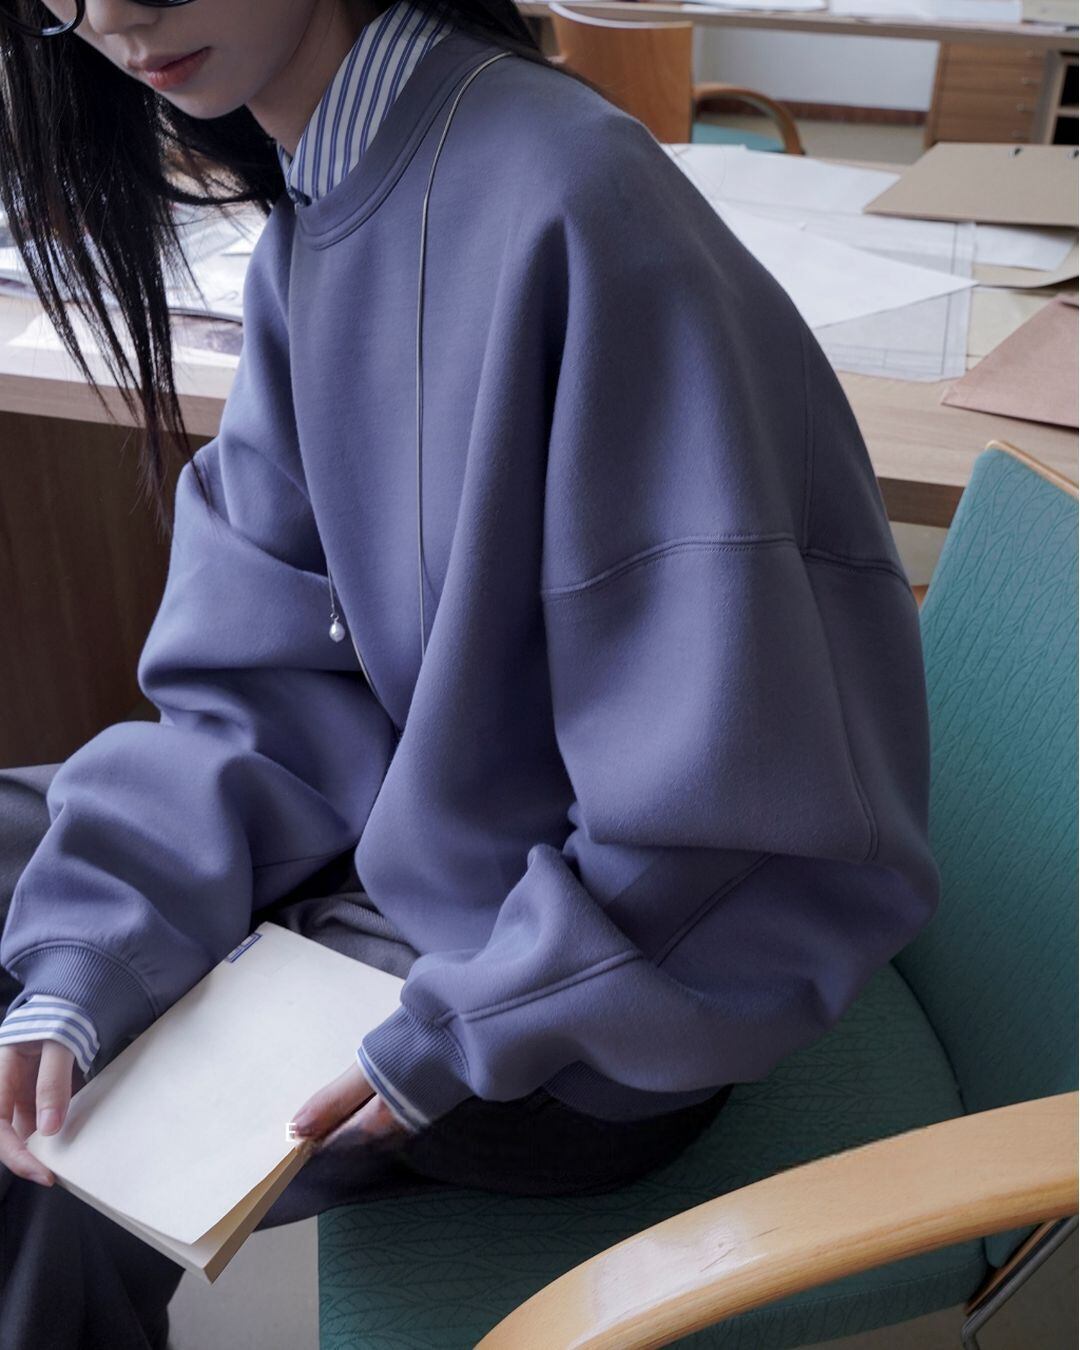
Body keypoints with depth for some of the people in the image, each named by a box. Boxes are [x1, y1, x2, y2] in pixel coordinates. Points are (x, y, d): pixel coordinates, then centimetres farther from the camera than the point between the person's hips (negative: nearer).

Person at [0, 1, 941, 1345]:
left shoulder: (566, 203, -27)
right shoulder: (312, 235, 0)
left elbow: (736, 800, -27)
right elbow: (257, 673, -1)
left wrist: (448, 1041, -18)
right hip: (402, 841, 7)